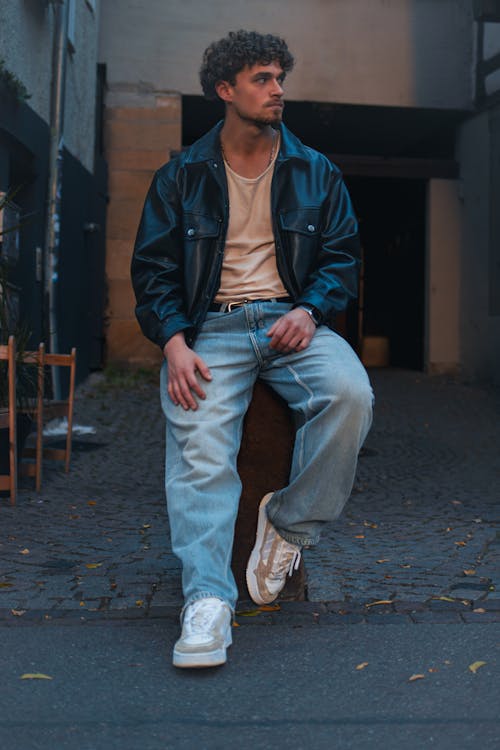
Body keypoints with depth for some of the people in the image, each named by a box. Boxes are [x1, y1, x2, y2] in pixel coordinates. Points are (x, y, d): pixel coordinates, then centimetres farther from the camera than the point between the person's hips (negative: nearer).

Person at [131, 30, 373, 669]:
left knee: (351, 394, -31)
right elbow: (153, 268, 7)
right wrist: (174, 341, -12)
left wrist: (309, 310, -9)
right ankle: (207, 599, -32)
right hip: (212, 327, -1)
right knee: (200, 439, -28)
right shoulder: (180, 177, 11)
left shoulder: (315, 172, 15)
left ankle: (289, 522, -12)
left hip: (292, 321, 1)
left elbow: (342, 255, 13)